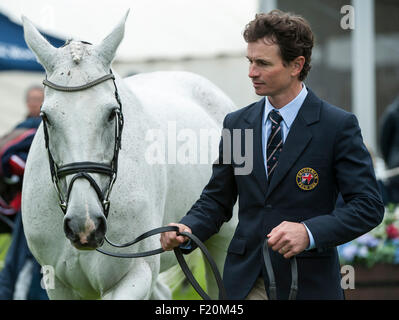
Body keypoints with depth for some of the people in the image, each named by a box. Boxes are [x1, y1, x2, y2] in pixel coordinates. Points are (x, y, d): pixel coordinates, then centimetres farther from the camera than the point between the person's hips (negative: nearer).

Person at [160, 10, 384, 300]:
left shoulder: (338, 126, -5)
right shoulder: (236, 123, 9)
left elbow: (368, 205, -9)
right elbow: (216, 199, 13)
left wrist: (309, 232, -23)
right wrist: (187, 230, -8)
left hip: (308, 284, -3)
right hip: (244, 282, 3)